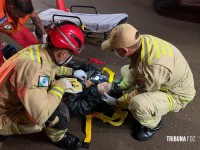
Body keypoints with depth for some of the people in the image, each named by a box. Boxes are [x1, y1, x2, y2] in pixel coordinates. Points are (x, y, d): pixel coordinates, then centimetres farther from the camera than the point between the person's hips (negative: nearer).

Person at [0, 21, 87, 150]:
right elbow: (39, 115, -41)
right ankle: (58, 137, 8)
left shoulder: (40, 49, -9)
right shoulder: (34, 66, -36)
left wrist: (72, 72, 21)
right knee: (59, 112, -27)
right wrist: (61, 85, -28)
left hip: (12, 102, 9)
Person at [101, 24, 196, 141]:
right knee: (125, 70, 12)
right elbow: (135, 71, 2)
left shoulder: (155, 67, -41)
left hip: (175, 94, -8)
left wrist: (116, 101, -9)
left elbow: (141, 93, -22)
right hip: (159, 82, 8)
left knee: (137, 104, -34)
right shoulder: (142, 39, -18)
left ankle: (154, 124, 0)